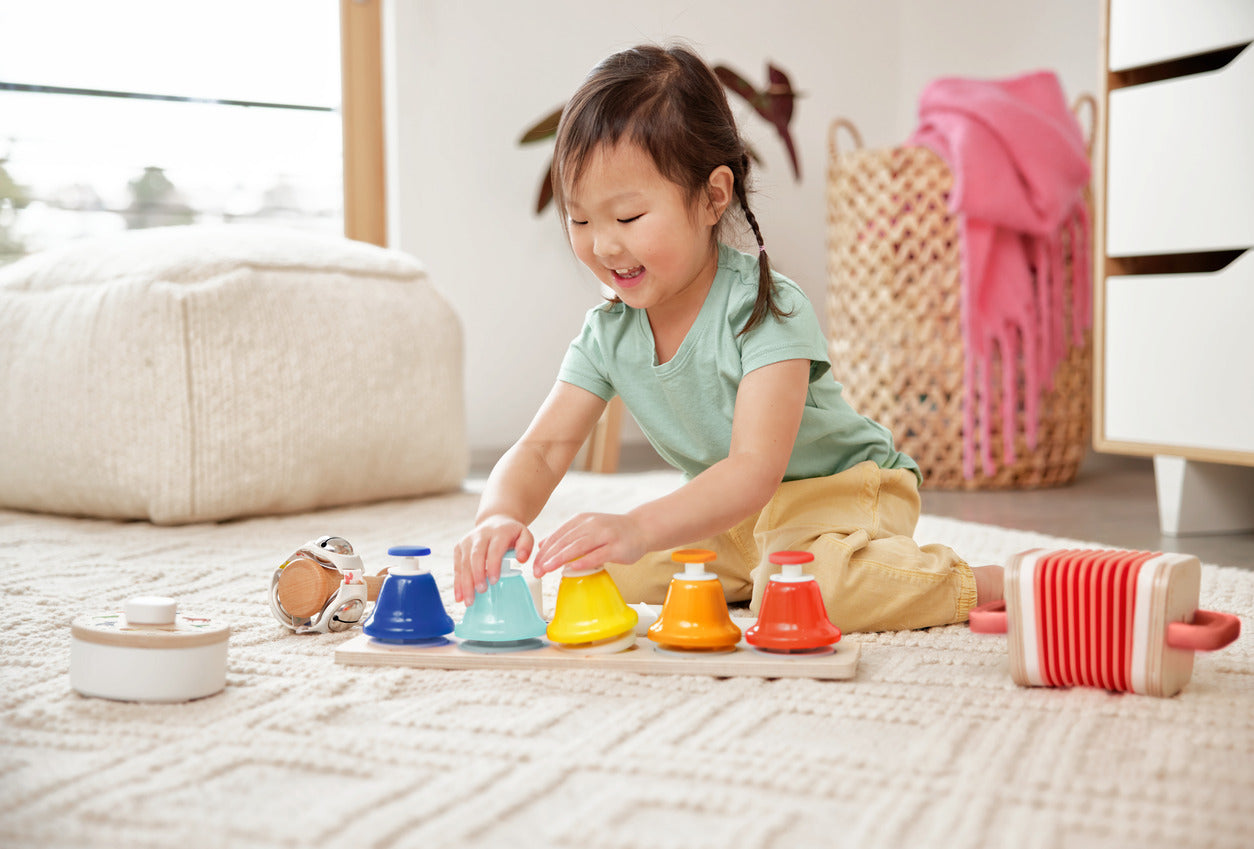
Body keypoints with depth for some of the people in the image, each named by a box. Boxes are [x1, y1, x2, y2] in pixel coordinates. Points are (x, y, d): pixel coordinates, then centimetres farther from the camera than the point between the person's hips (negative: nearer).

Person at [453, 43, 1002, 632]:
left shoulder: (767, 311, -29)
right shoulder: (607, 334, -9)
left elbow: (755, 469, -39)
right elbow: (542, 449, -11)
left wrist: (641, 528, -57)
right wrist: (500, 516, -36)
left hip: (836, 489, -7)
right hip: (727, 512, 8)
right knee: (601, 569, -6)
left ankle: (986, 585, -13)